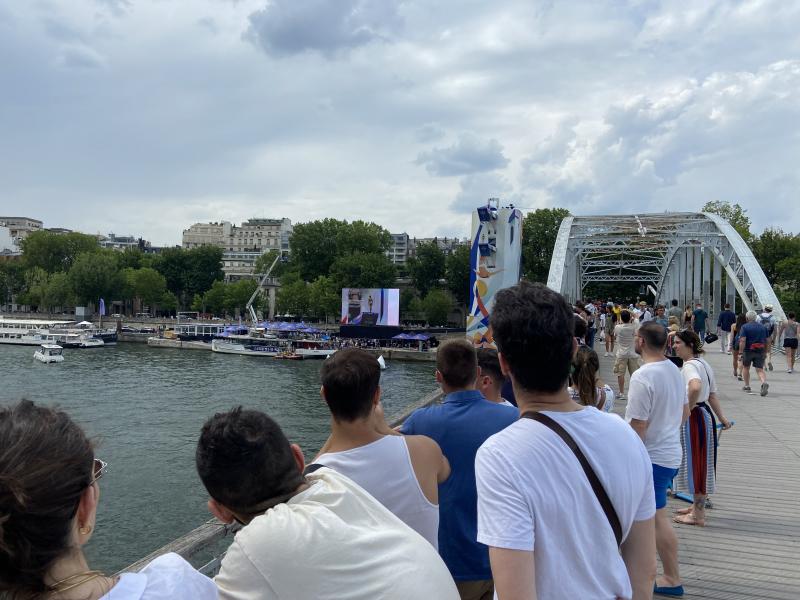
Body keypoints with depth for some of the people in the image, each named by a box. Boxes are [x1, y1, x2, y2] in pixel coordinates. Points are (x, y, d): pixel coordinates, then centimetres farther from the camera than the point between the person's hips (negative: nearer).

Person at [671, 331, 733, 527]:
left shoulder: (690, 365, -19)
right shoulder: (704, 364, 13)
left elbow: (695, 387, -40)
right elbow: (712, 395, 15)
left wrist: (688, 408, -25)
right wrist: (722, 418, 17)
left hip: (694, 417, -10)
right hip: (705, 413, 10)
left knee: (696, 462, 0)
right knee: (699, 462, 19)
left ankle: (698, 515, 12)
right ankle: (697, 506, 34)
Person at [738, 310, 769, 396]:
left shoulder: (745, 327, -7)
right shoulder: (763, 327, 8)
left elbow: (742, 340, -17)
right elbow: (766, 340, 11)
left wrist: (740, 351, -16)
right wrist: (765, 351, 21)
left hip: (748, 350, -3)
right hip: (760, 351, 3)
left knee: (745, 368, 17)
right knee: (760, 370, 0)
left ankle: (747, 386, 22)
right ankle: (764, 383, -27)